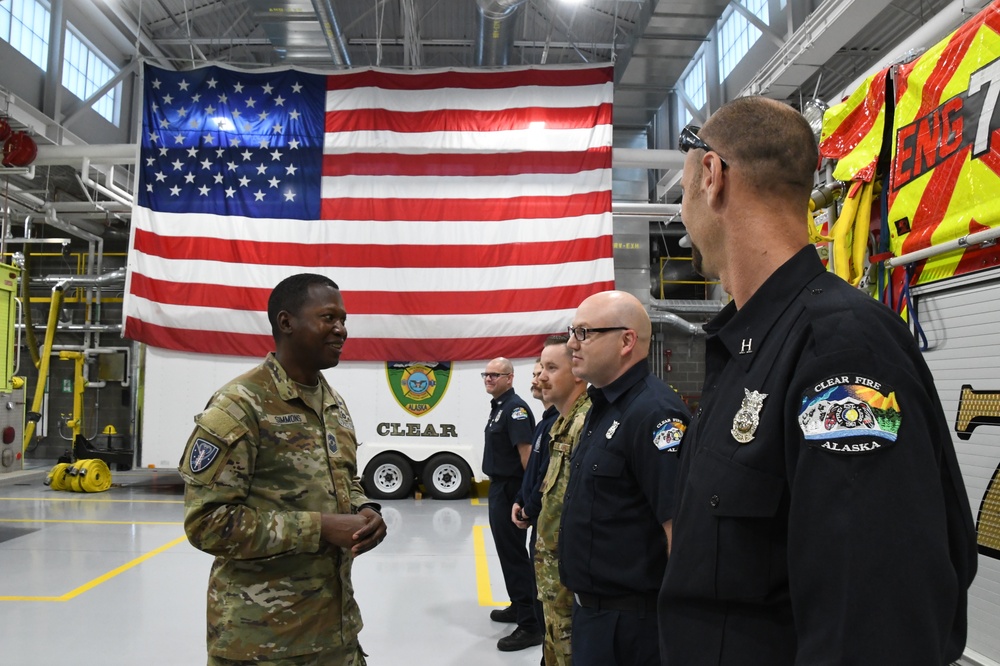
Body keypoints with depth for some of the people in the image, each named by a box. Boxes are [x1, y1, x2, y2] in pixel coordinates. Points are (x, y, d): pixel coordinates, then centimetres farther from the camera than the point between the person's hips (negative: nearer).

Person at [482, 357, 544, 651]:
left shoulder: (515, 408, -18)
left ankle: (530, 625, -3)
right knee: (507, 548, 20)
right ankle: (518, 606, 35)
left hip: (510, 490, -11)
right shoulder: (498, 406, 14)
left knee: (514, 553, -7)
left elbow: (526, 451, -25)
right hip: (499, 487, 11)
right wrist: (497, 484, 19)